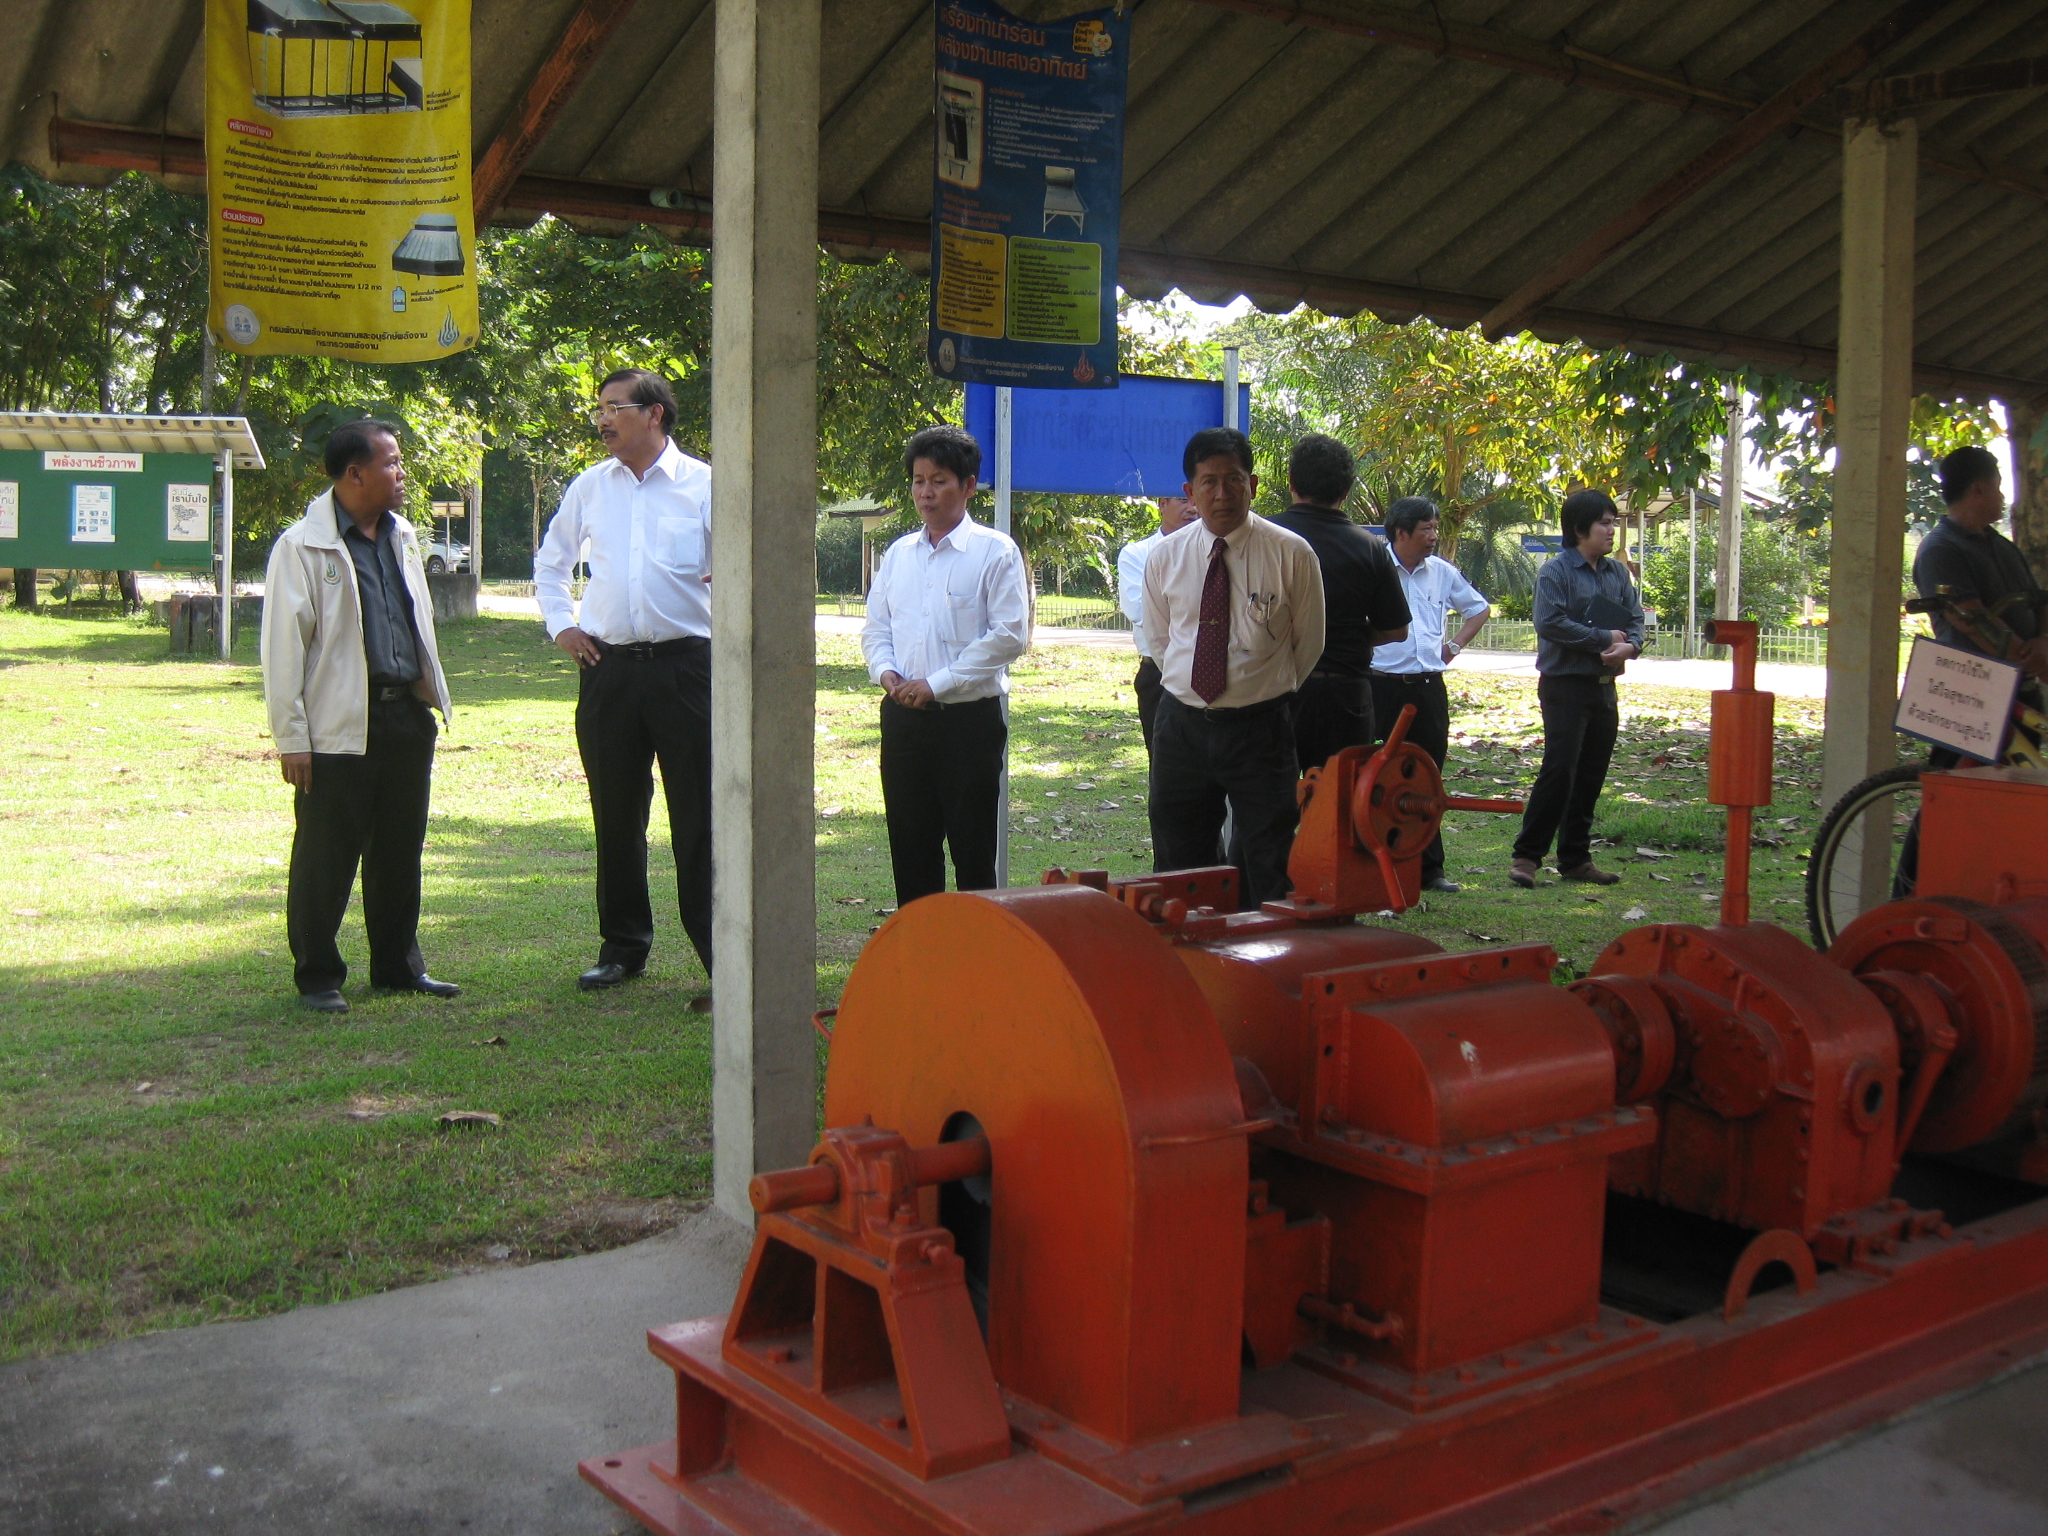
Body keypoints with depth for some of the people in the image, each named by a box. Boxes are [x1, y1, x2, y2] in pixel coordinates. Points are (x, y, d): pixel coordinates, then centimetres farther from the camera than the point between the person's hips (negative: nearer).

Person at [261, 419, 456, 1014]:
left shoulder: (402, 536, 14)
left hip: (407, 715, 7)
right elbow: (283, 647, -10)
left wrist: (432, 701, 18)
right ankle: (318, 976, 14)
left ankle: (399, 965, 26)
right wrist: (291, 737, -13)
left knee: (400, 852, 14)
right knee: (325, 859, 2)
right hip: (340, 727, -6)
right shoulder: (302, 546, -8)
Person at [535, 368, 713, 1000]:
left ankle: (720, 949, 3)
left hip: (685, 665, -4)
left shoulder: (704, 485, 2)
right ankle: (623, 946, 21)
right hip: (608, 667, 4)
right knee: (616, 816, 9)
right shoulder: (589, 487, 13)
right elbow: (550, 562, 26)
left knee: (699, 816, -4)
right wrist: (561, 624, 12)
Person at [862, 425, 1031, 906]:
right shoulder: (898, 554, 13)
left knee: (973, 852, 2)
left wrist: (936, 684, -15)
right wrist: (886, 672, -6)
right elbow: (875, 627, 16)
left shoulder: (995, 551, -4)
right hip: (903, 718, 5)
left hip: (968, 718, -5)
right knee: (910, 848, 10)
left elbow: (1010, 634, -12)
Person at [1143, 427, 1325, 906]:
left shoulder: (1291, 554, -7)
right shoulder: (1165, 556, 2)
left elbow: (1308, 644, 5)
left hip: (1261, 727, -3)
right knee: (1178, 868, 12)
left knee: (1267, 871, 4)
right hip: (1182, 725, 3)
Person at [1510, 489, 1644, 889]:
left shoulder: (1617, 573, 13)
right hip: (1565, 685, -7)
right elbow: (1550, 623, -19)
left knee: (1591, 776, 10)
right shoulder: (1556, 571, -8)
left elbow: (1635, 619, 13)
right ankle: (1527, 855, -5)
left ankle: (1575, 857, 18)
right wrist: (1605, 639, -16)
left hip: (1604, 687, 7)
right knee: (1559, 771, -11)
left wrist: (1630, 646, -10)